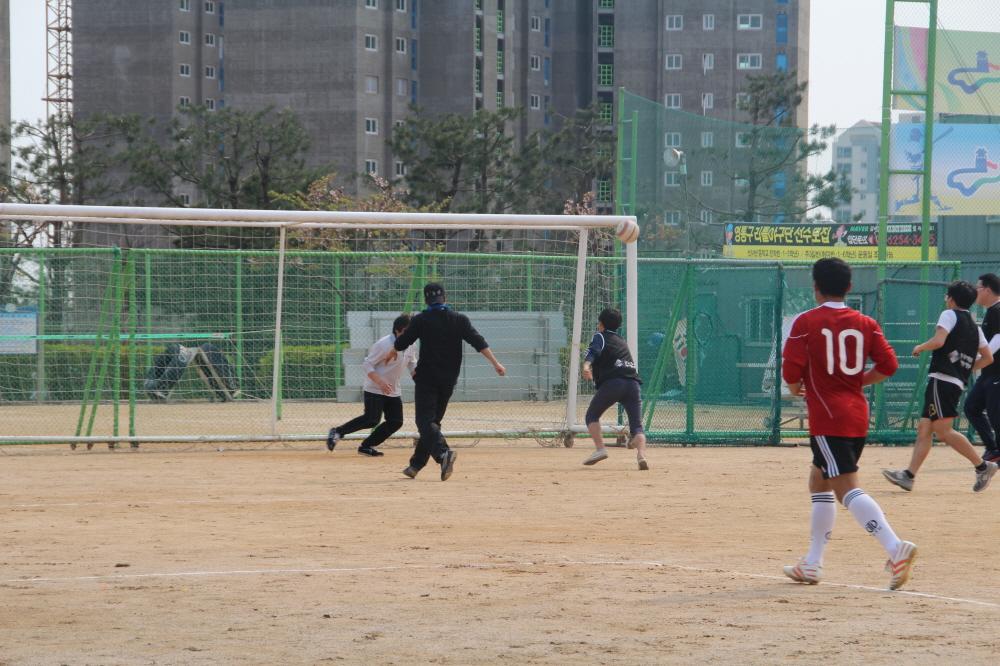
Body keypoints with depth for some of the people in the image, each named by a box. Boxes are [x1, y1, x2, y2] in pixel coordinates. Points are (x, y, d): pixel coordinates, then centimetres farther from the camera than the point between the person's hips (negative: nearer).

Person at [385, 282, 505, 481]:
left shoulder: (421, 320, -5)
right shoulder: (459, 320, 2)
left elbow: (402, 342, 6)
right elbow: (479, 342, -7)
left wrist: (391, 354, 27)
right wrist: (496, 364, -6)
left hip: (427, 379, -4)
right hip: (448, 380, 4)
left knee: (425, 420, -8)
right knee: (432, 420, 16)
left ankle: (443, 452, -35)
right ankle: (416, 465, 20)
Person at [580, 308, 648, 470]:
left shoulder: (600, 337, 13)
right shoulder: (622, 340, 32)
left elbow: (594, 351, -7)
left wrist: (586, 365, -26)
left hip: (612, 382, -5)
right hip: (633, 382, 5)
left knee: (591, 416, 11)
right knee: (637, 425, -1)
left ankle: (600, 449, -7)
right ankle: (641, 455, -26)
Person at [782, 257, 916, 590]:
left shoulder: (805, 322, -7)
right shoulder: (865, 324, 7)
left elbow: (791, 371, -12)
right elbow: (888, 365, 0)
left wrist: (795, 388, 10)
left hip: (827, 418, -7)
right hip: (858, 415, 7)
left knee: (847, 489, -13)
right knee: (819, 480, 22)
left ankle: (895, 548, -33)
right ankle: (812, 564, 25)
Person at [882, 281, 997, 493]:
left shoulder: (950, 315, -2)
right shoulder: (974, 326, 20)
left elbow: (939, 341, -18)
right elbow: (988, 357, 18)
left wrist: (920, 347, 0)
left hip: (942, 379, -9)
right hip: (958, 383, 9)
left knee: (943, 430, -12)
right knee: (924, 428, 7)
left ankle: (983, 466, -15)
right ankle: (909, 475, 1)